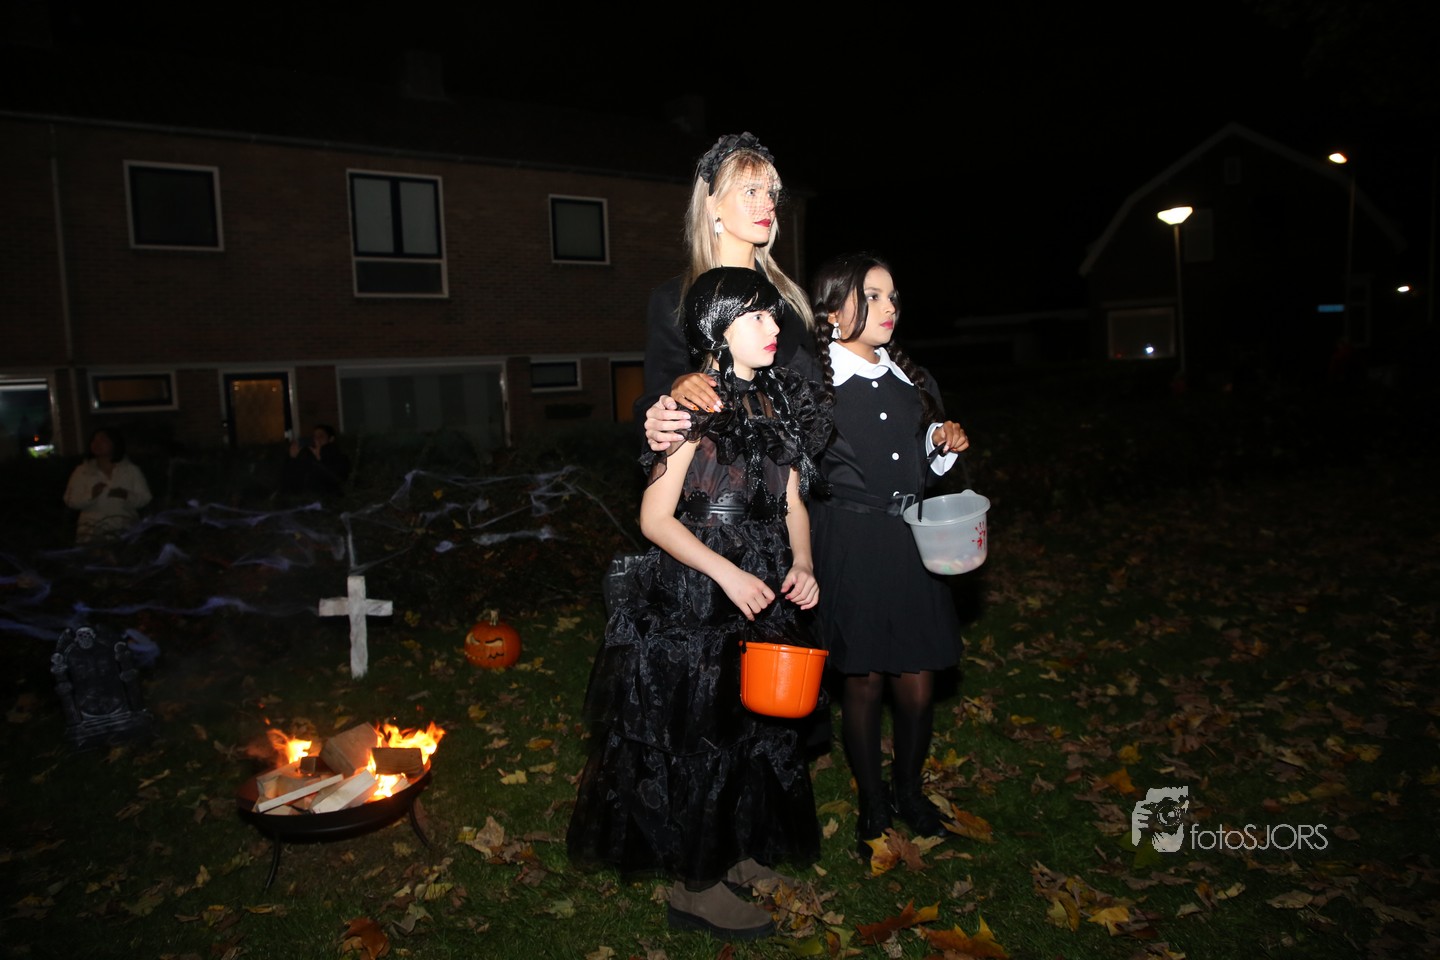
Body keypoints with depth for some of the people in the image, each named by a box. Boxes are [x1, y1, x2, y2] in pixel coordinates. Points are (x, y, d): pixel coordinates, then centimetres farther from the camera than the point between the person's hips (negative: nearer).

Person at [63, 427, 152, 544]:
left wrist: (126, 495, -17)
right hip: (92, 529, 1)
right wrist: (91, 495, -14)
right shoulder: (82, 471, 9)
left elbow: (145, 498, 2)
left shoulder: (131, 470, 7)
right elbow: (71, 501, 4)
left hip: (125, 527, -1)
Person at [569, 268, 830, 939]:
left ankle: (734, 847, 43)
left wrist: (802, 565, -7)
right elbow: (655, 517, -15)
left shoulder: (778, 401, 6)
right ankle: (695, 886, 25)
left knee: (753, 727, 20)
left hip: (763, 600, 7)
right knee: (696, 735, 6)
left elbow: (791, 502, 10)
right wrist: (727, 574, -22)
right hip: (694, 600, -7)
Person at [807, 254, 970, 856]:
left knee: (917, 684, 7)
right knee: (863, 681, 6)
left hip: (910, 543, 5)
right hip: (848, 546, -4)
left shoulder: (912, 380, 13)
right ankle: (872, 805, 28)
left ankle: (909, 790, 34)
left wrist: (947, 444, 3)